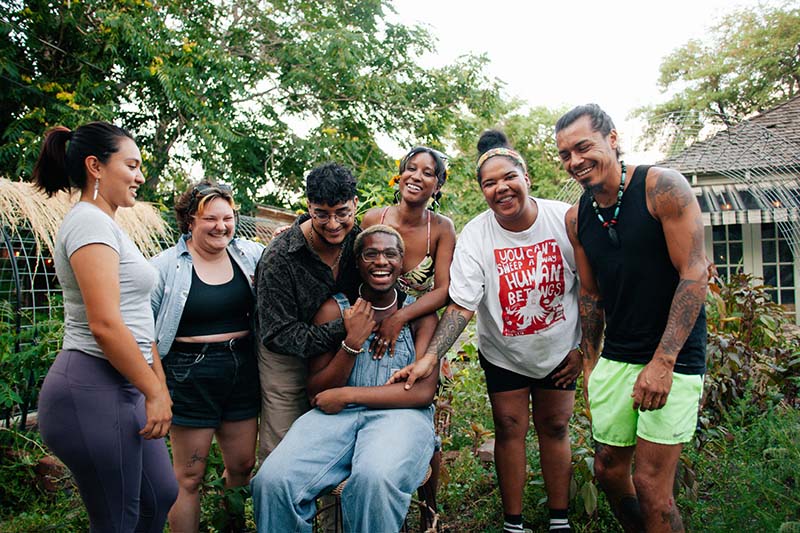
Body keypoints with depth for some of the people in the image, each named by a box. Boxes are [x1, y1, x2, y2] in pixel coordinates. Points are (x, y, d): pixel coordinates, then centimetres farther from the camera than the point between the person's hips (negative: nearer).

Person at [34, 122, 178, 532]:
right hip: (95, 391, -10)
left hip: (120, 389, 10)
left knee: (161, 495, 19)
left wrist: (158, 384, 17)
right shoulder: (90, 222, -15)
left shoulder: (105, 224, 17)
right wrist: (155, 392, -16)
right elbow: (105, 325, -23)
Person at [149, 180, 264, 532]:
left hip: (242, 371, 4)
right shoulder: (165, 266, -6)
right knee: (189, 475, 6)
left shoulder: (251, 254, 3)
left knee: (242, 465, 15)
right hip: (190, 376, -4)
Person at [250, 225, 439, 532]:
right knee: (272, 479, -24)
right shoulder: (334, 309, 6)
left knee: (375, 478, -36)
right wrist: (353, 341, -11)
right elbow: (316, 393, 4)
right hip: (338, 415, 2)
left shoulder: (420, 314, 5)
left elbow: (424, 392, -5)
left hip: (400, 414, -1)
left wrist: (346, 394, -10)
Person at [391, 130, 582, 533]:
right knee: (509, 428, 4)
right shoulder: (474, 236, -17)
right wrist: (430, 358, -35)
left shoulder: (565, 220, -15)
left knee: (555, 427, 10)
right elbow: (461, 305, -23)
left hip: (560, 350, 1)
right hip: (503, 354, 0)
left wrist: (585, 349, -4)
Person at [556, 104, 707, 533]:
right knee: (608, 470, 13)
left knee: (650, 484, -5)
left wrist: (663, 361, -20)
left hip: (673, 357, -6)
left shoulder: (662, 187, -13)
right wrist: (590, 364, 13)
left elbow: (694, 275, -16)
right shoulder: (577, 217, 5)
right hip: (615, 357, 6)